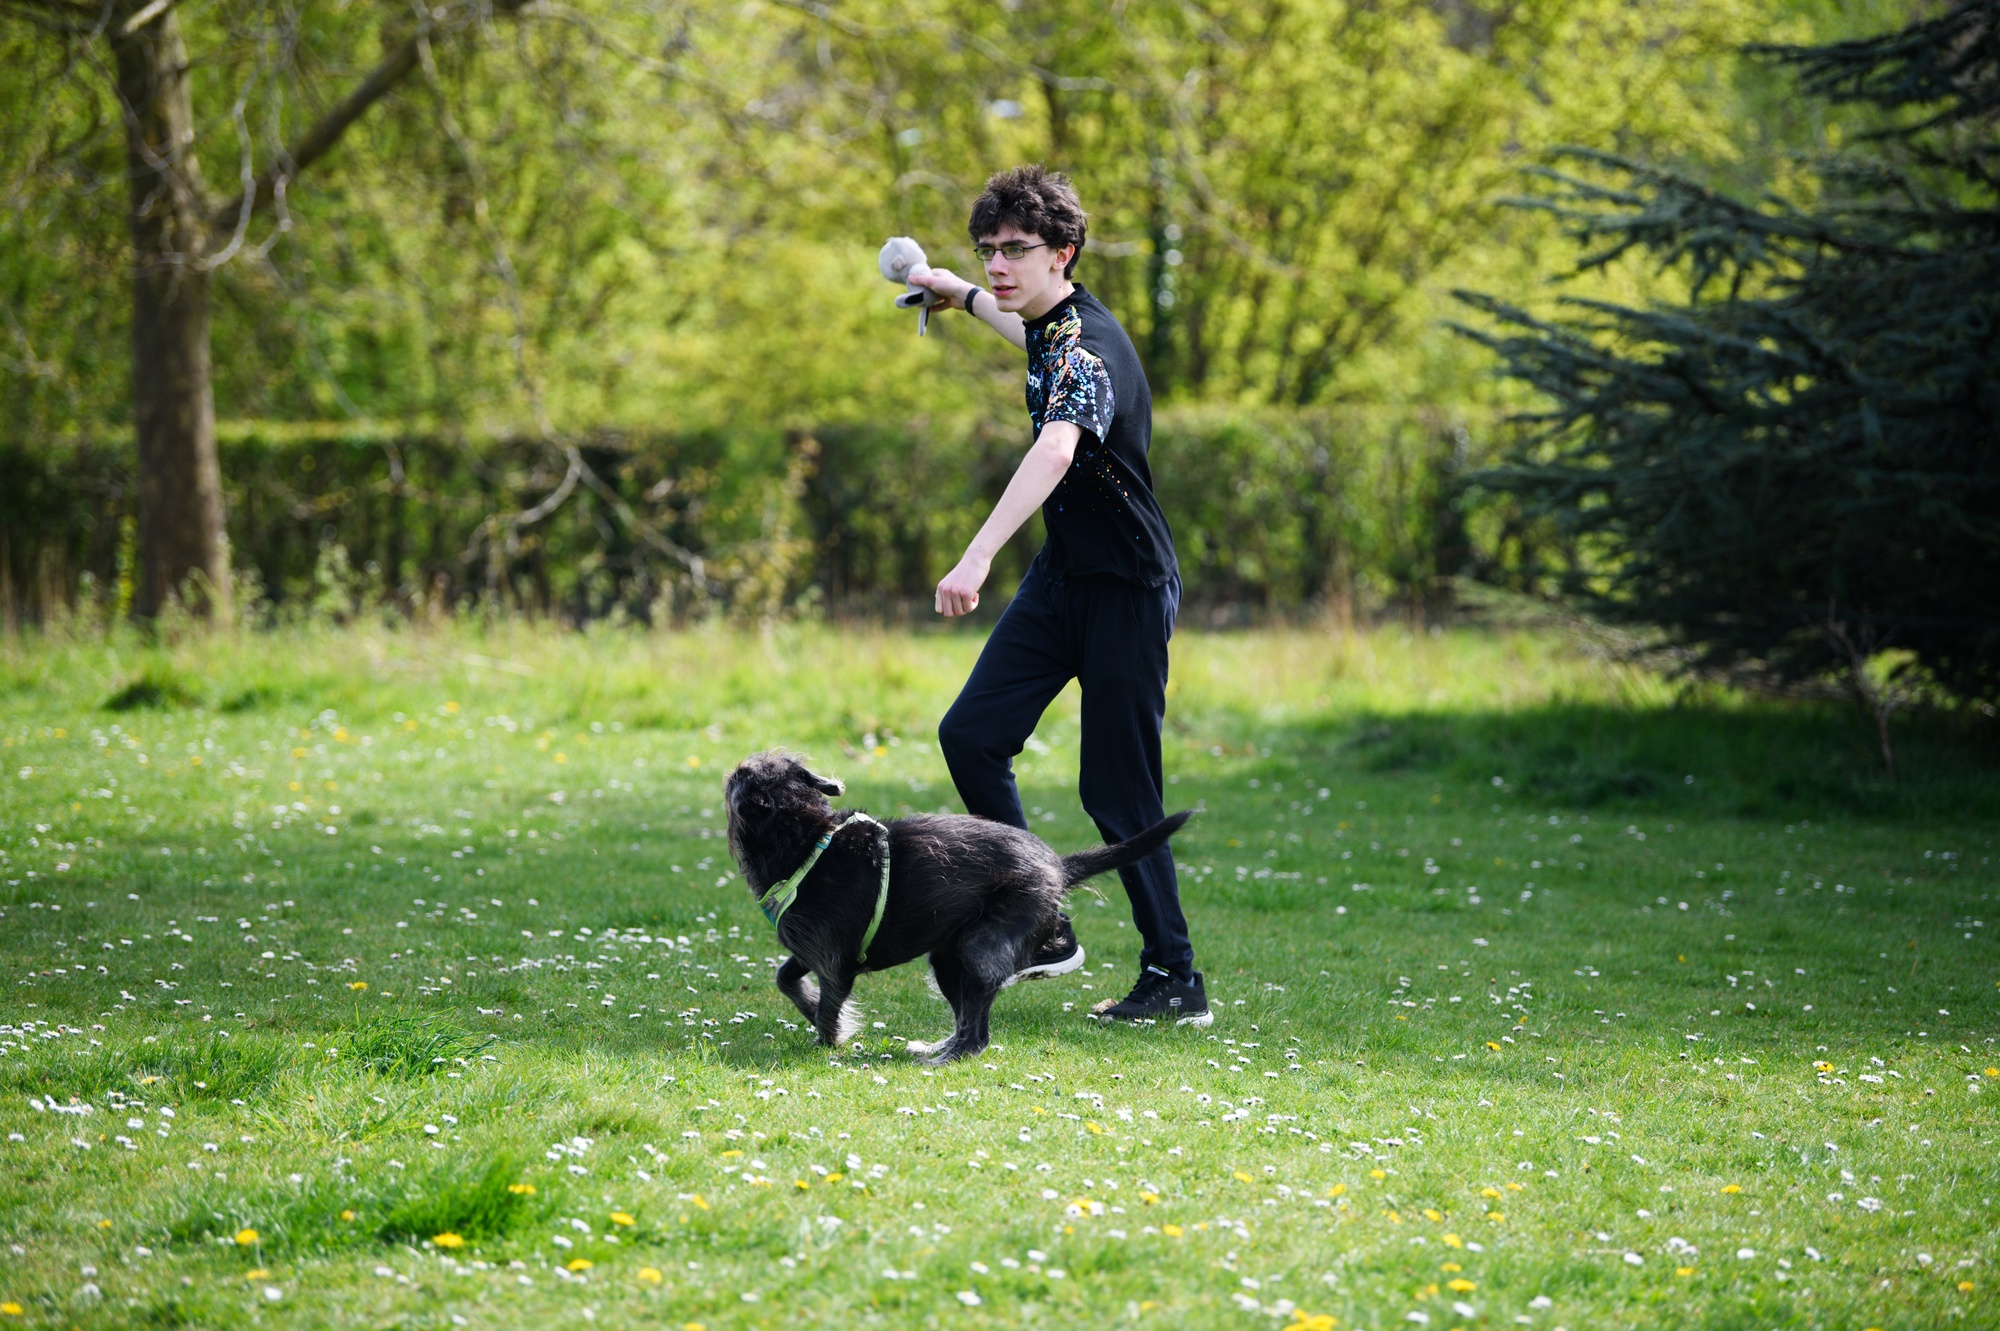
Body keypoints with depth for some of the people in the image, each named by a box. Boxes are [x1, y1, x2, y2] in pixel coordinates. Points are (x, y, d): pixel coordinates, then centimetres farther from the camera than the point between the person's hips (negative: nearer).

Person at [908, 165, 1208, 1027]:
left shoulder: (1086, 348, -26)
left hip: (1127, 589, -9)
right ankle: (1043, 931, 7)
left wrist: (978, 557, -59)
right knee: (971, 735, 0)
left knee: (1117, 793, -6)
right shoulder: (1053, 326, 4)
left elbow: (1056, 450, -46)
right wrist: (963, 296, 48)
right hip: (1064, 576, 9)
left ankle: (1175, 980, 6)